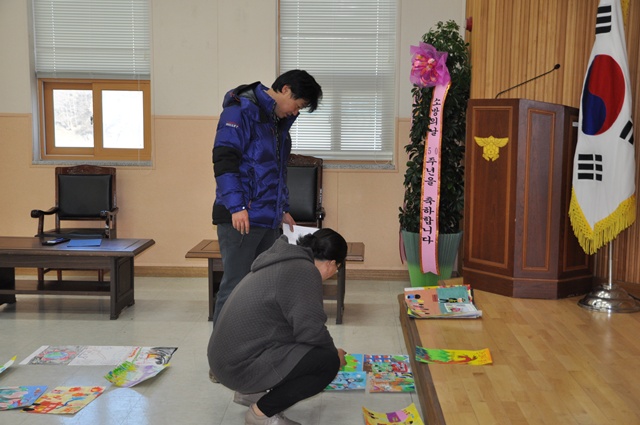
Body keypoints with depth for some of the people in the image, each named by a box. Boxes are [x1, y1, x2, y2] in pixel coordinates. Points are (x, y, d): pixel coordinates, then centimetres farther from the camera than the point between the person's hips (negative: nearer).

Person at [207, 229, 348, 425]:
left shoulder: (284, 262, 14)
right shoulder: (304, 272, -16)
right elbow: (311, 330, -21)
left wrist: (328, 349, 34)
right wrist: (334, 352, 0)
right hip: (242, 365, -10)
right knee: (328, 361, -11)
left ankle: (250, 392, 19)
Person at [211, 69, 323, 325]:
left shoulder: (278, 121, 20)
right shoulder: (241, 110, -7)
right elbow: (224, 159, -16)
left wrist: (283, 209, 22)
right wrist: (236, 206, -23)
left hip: (268, 219, 9)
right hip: (241, 218, -8)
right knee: (235, 286, -6)